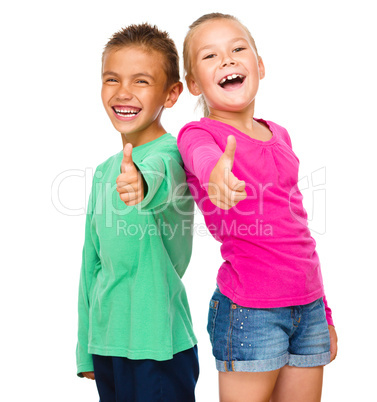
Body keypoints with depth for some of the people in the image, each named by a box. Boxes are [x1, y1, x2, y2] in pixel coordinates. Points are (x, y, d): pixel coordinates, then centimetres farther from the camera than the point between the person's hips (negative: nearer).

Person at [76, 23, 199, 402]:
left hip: (159, 343, -6)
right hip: (106, 341, 6)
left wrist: (140, 186, -59)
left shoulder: (170, 154, -10)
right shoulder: (105, 172, 9)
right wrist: (85, 349, 16)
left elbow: (159, 176, -36)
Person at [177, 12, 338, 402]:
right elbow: (204, 157, -31)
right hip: (249, 310, -5)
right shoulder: (198, 133, -5)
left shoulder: (279, 135, 12)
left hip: (309, 306, 6)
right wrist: (217, 173, -56)